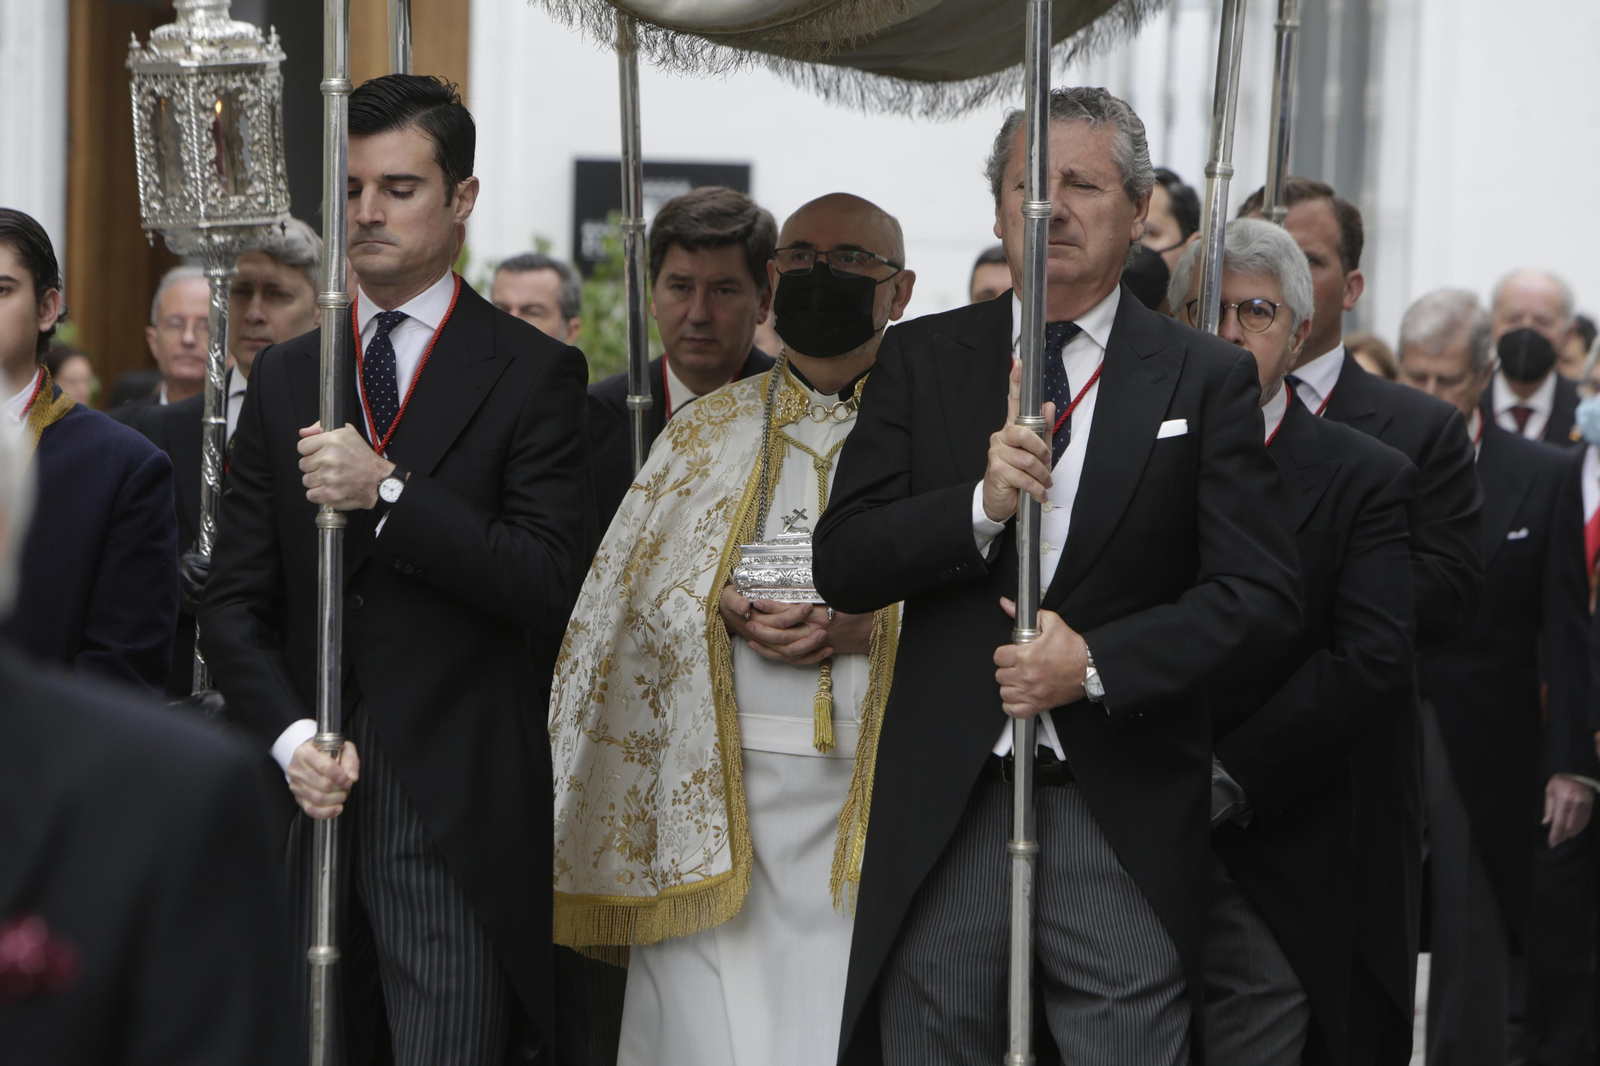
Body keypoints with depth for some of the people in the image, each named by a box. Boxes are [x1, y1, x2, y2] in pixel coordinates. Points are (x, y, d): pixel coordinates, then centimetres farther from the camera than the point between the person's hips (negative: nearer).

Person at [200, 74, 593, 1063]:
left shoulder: (534, 373, 0)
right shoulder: (284, 376, 13)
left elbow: (549, 588, -10)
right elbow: (234, 601, 11)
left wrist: (389, 492, -18)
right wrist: (288, 736, -6)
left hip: (457, 813, -4)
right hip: (309, 797, 4)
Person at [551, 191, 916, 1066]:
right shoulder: (705, 431, 16)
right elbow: (633, 591, 11)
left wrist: (875, 626, -14)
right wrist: (727, 612, -9)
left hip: (877, 786, -1)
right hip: (720, 788, 1)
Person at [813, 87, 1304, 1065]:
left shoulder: (1208, 380, 4)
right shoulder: (922, 361, 9)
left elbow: (1263, 597, -2)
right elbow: (843, 566, 3)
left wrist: (1098, 662, -14)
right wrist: (980, 506, -14)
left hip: (1126, 815, -2)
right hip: (943, 809, 2)